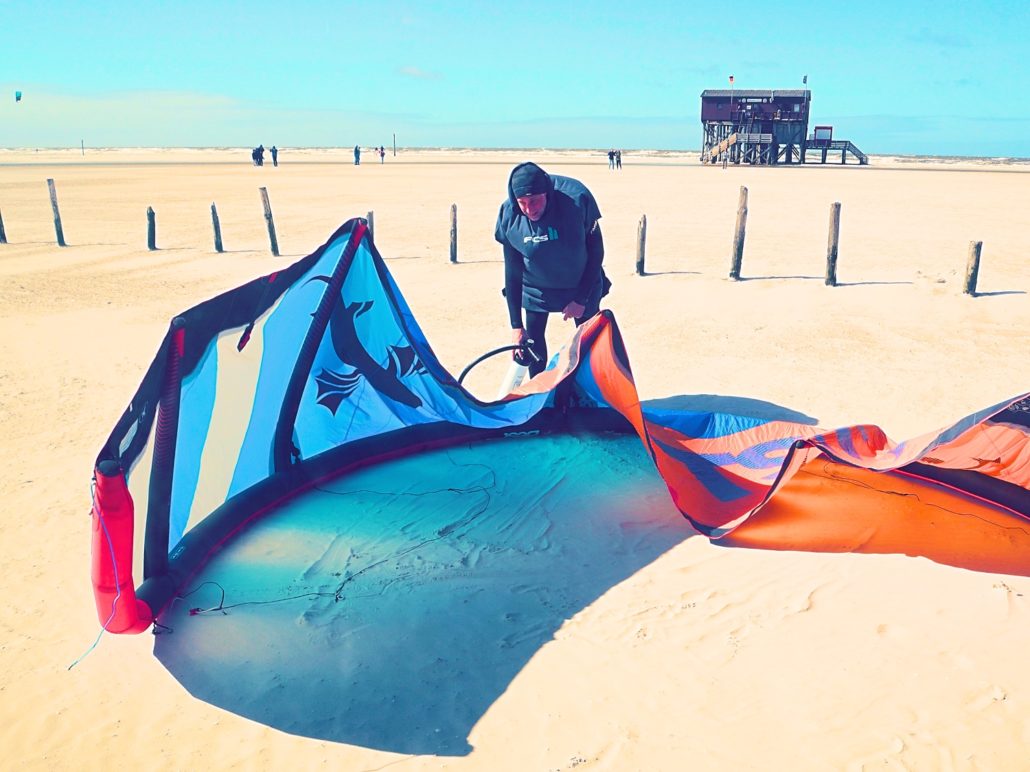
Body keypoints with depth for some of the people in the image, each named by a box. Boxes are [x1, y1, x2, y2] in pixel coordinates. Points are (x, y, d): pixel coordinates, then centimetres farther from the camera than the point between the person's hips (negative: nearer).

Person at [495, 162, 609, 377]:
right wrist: (516, 325, -14)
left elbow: (596, 250, -17)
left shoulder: (577, 198, -31)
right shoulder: (509, 215, -24)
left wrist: (581, 298, -17)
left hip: (582, 285, -1)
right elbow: (512, 272, -14)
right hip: (536, 287, 2)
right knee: (532, 339, 4)